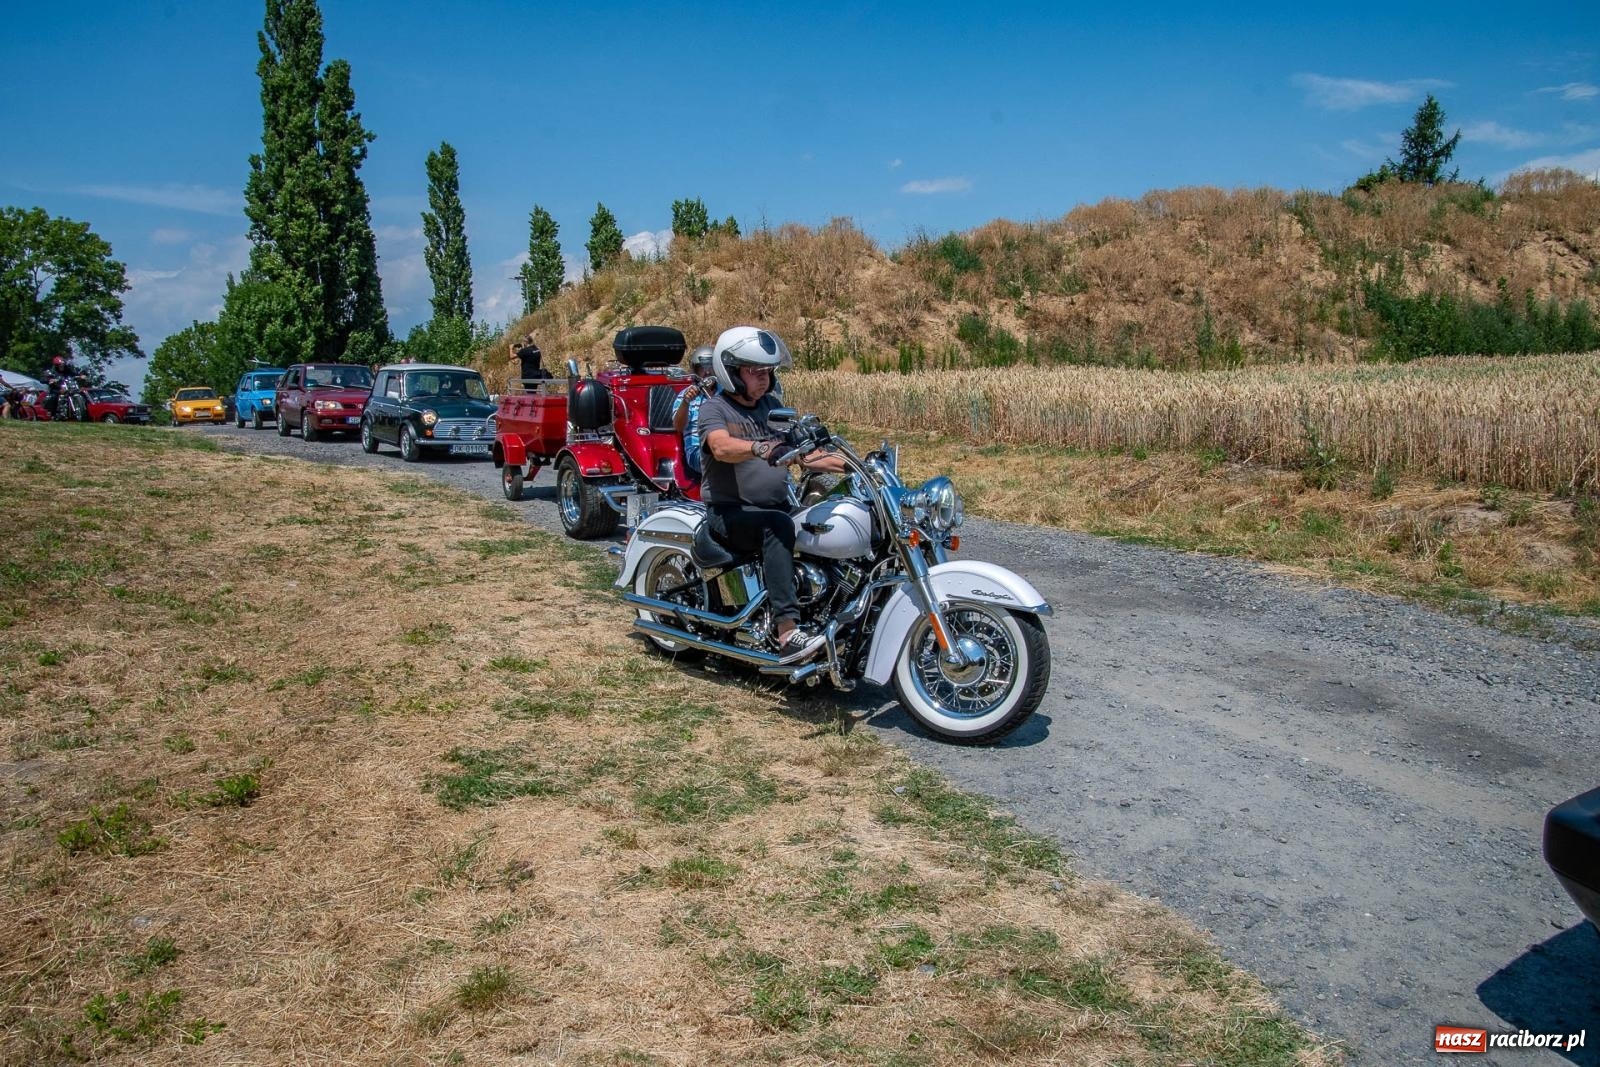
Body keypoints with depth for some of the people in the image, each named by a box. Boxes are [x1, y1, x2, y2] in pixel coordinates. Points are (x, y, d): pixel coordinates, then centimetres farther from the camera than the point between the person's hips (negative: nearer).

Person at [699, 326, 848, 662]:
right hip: (729, 512, -7)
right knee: (778, 525, -36)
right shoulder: (714, 408, -4)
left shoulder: (771, 405, 16)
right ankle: (786, 632, -43)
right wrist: (760, 448, -45)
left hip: (776, 504, 7)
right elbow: (721, 447, -26)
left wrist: (838, 464, -6)